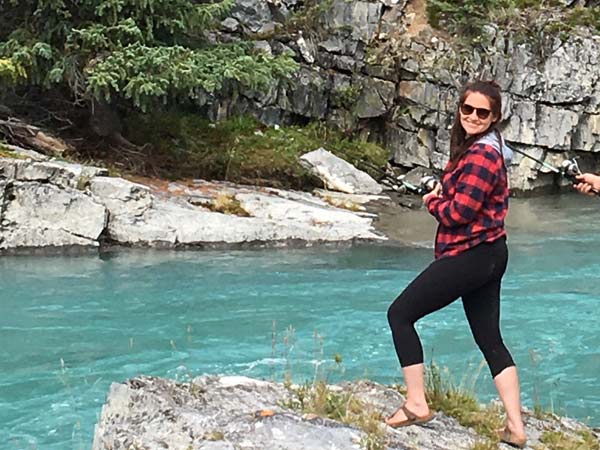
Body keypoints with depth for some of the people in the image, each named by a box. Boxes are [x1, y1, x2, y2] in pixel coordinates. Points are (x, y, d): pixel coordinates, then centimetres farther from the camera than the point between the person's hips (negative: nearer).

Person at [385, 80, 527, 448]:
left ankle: (416, 405, 4)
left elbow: (458, 212, -21)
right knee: (491, 340, 13)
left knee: (400, 314, 1)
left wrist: (432, 201, -2)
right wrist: (442, 196, 0)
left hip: (469, 255, -11)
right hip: (489, 254, 11)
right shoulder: (473, 147, 14)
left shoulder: (482, 155, -19)